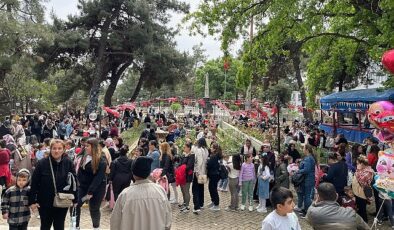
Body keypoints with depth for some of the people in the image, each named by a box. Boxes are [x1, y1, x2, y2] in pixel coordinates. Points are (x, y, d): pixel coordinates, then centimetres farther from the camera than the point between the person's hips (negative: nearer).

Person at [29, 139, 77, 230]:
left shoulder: (68, 163, -6)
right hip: (45, 203, -1)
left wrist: (75, 199, -2)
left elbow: (74, 182, -3)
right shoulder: (42, 163, -10)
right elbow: (34, 183, -7)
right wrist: (32, 201, -7)